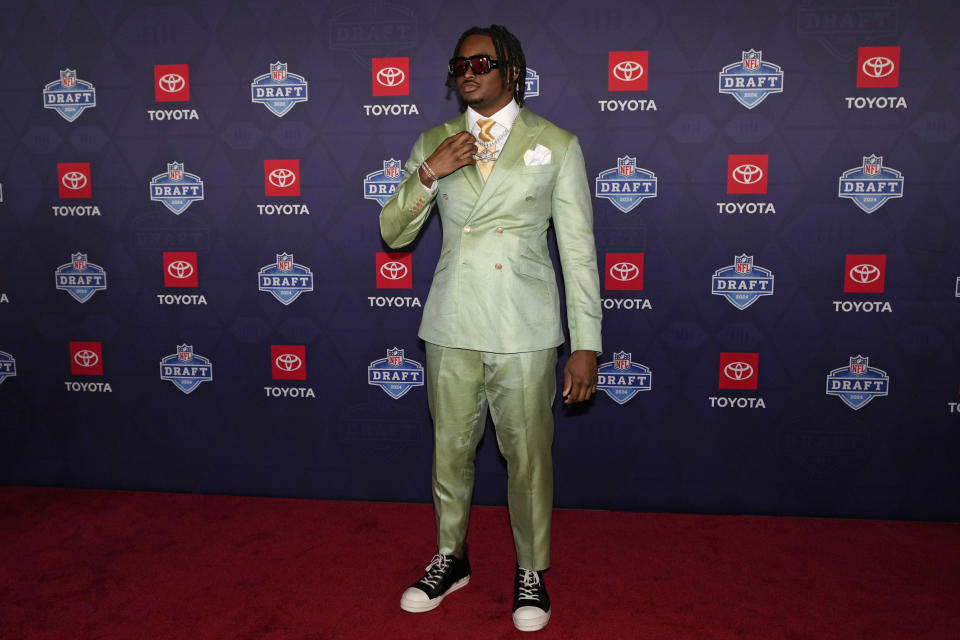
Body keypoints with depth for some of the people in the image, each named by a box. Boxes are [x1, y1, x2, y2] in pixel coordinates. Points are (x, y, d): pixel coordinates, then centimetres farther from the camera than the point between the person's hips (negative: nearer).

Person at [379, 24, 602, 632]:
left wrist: (586, 344, -5)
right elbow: (393, 233, 8)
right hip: (452, 327, 3)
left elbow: (579, 249, -1)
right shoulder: (435, 142, 9)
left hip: (524, 330, -2)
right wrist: (428, 174, -10)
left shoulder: (556, 144, 1)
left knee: (528, 455, 6)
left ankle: (532, 572, 29)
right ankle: (451, 558, 36)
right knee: (450, 449, 14)